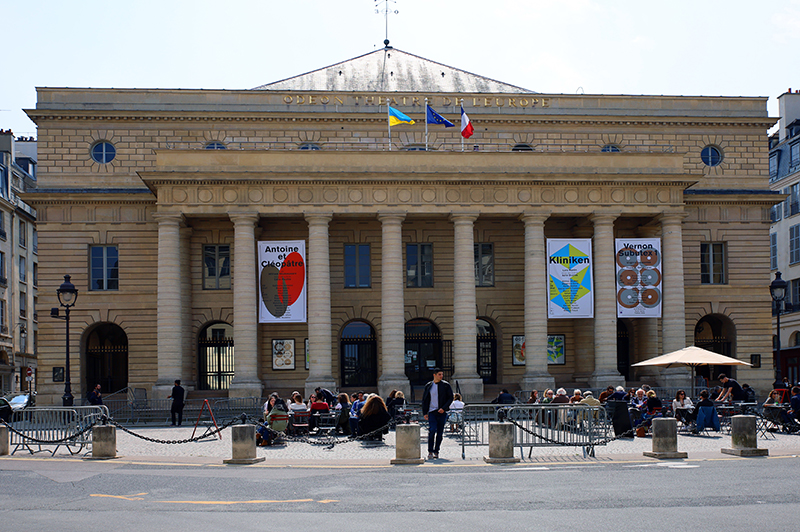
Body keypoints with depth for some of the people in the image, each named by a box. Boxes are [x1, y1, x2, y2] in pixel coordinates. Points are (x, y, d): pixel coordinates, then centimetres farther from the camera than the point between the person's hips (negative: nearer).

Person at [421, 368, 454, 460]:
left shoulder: (446, 385, 4)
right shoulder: (428, 386, 7)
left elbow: (450, 398, 3)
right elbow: (424, 400, 11)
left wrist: (444, 408, -10)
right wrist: (425, 413, 3)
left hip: (442, 412, 1)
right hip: (432, 412, -1)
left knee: (440, 432, 3)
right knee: (432, 430, -16)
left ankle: (436, 451, 14)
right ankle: (430, 452, -9)